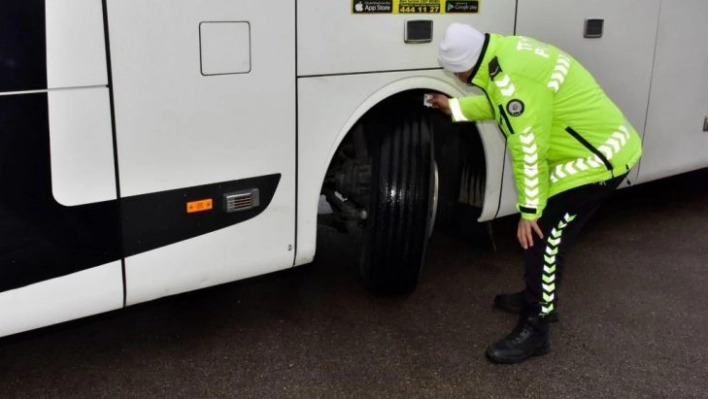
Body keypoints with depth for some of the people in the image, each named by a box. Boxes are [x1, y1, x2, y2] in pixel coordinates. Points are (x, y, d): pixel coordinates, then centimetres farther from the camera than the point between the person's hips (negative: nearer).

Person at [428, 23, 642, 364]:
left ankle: (534, 330, 3)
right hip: (597, 145, 10)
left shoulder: (514, 79, -28)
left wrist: (529, 211, -15)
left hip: (598, 158, -10)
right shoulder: (507, 52, 4)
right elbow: (501, 105, 23)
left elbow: (528, 153, -24)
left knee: (542, 236, -7)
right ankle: (540, 297, 38)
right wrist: (455, 107, 27)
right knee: (545, 231, 20)